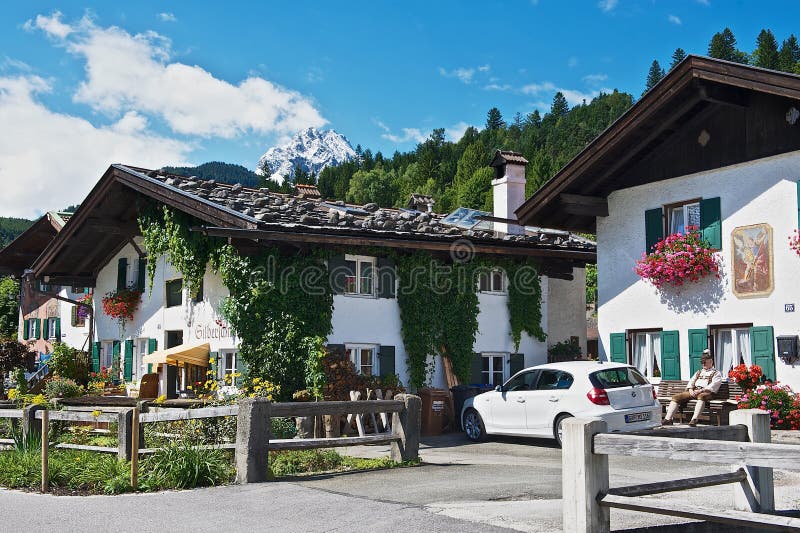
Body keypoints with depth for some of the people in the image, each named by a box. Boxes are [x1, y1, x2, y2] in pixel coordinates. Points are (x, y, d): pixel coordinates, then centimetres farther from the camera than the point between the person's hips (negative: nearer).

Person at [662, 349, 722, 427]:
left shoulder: (716, 373, 12)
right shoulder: (699, 372, 31)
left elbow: (713, 386, -6)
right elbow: (691, 382, 18)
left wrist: (701, 390, -19)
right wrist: (690, 390, -5)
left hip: (706, 392, -6)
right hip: (693, 392, 6)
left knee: (701, 396, -43)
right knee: (676, 397, -14)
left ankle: (694, 420, -55)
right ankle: (668, 419, -22)